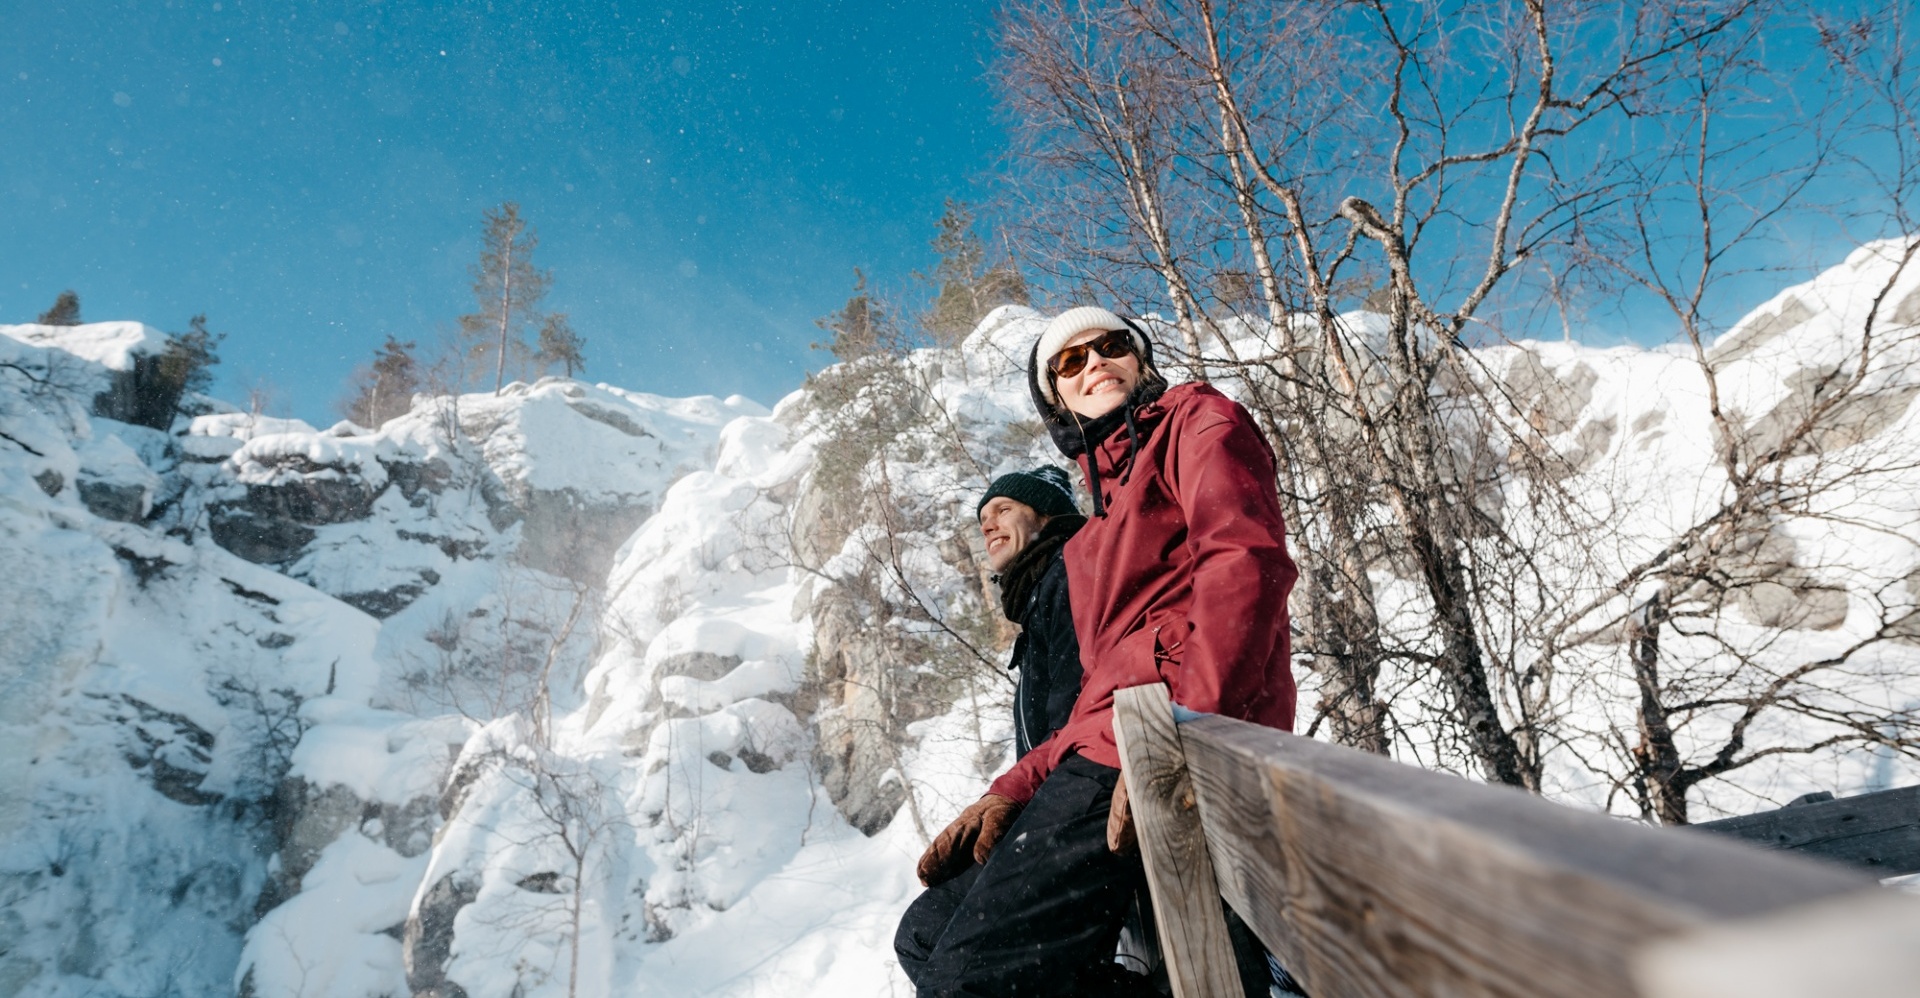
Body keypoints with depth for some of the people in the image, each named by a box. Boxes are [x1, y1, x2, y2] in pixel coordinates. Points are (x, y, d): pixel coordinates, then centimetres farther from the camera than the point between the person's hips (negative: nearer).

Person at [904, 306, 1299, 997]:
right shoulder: (1099, 531, 28)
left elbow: (1247, 563, -13)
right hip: (1109, 746, 10)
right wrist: (1013, 791, 10)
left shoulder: (1198, 419, 7)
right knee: (927, 933, 12)